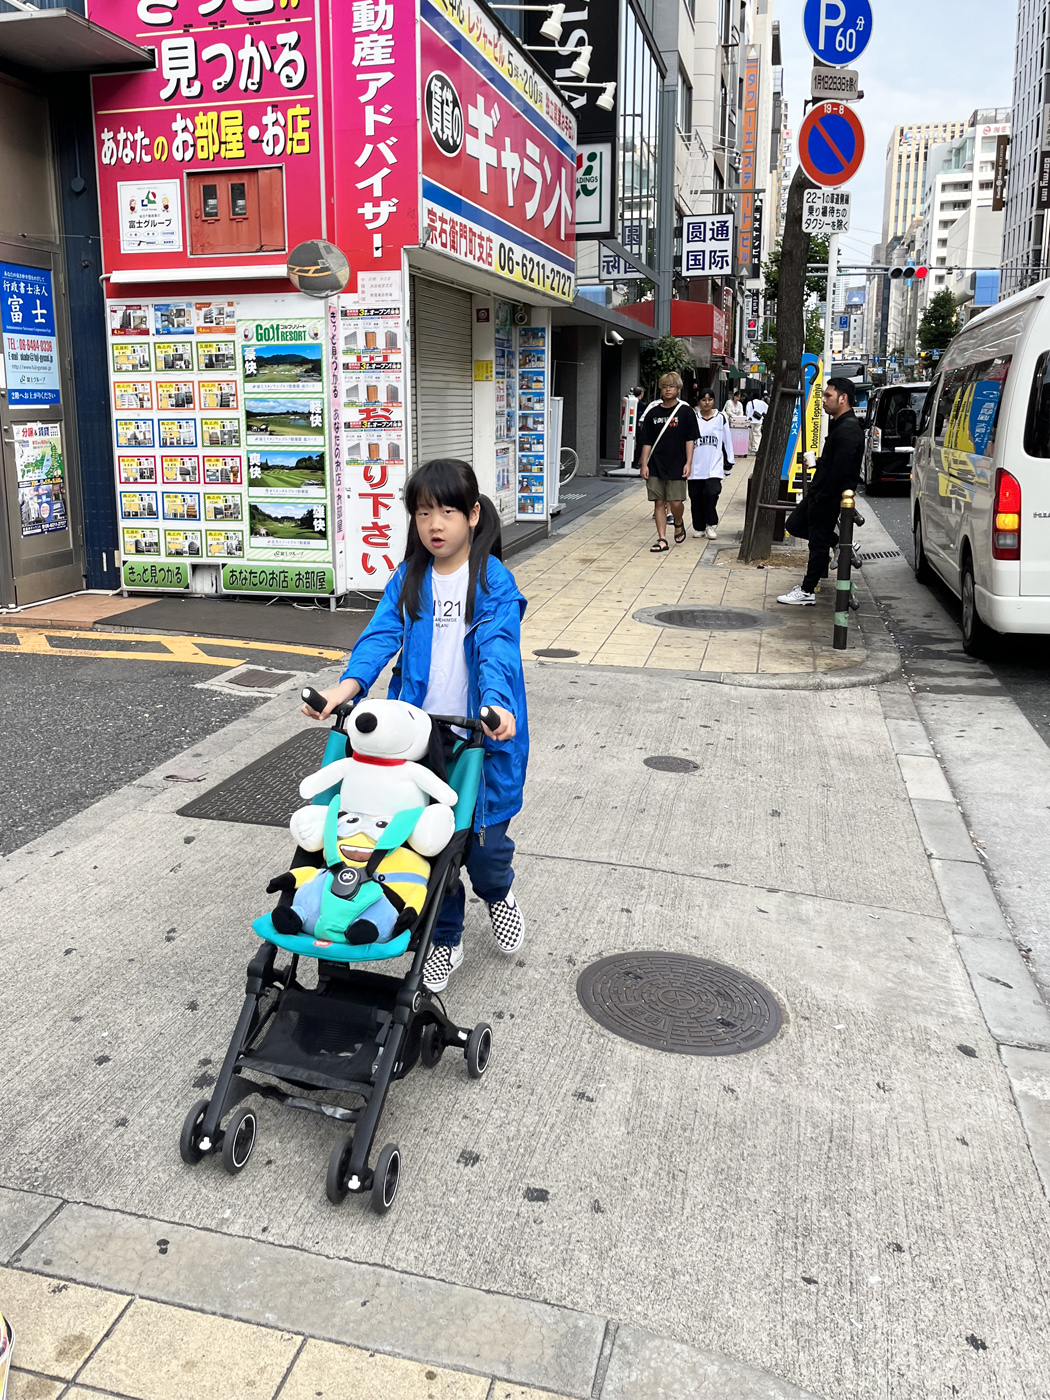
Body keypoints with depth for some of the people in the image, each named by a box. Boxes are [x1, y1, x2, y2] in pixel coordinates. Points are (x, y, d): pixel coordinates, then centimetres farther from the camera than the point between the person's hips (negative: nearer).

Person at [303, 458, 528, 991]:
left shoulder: (494, 580, -6)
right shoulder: (408, 579, 5)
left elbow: (497, 647, -18)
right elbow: (381, 634, -8)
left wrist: (496, 705, -36)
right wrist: (348, 685, -25)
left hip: (482, 736, -3)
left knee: (483, 842, 3)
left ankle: (498, 894, 40)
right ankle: (444, 940, 32)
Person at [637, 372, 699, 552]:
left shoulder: (685, 411, 0)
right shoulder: (653, 412, 6)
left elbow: (690, 439, 0)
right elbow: (646, 441, 7)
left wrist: (688, 463, -7)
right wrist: (644, 464, 1)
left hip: (677, 465, -2)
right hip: (655, 465, 2)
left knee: (676, 502, -3)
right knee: (659, 503, 2)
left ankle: (678, 524, 29)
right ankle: (662, 540, 7)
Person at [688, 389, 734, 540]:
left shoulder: (720, 418, 7)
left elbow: (727, 441, 10)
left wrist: (728, 464, 8)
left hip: (714, 467, -1)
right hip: (696, 468, 1)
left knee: (711, 493, -18)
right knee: (696, 497, 3)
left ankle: (710, 525, 0)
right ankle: (699, 527, 19)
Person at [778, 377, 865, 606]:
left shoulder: (848, 430, -20)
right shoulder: (839, 425, 14)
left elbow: (840, 470, -25)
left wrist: (821, 497, -22)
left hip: (828, 497, -11)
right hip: (819, 492, 11)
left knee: (818, 542, -2)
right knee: (794, 525, 17)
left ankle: (807, 592, 6)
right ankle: (840, 543, 24)